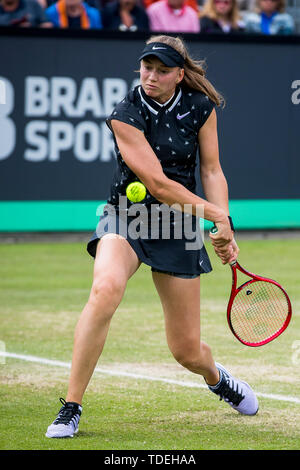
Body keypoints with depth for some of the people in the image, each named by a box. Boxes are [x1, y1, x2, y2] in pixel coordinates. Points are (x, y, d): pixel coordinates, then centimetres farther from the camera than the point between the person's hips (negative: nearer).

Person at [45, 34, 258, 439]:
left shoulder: (201, 108, -2)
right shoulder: (125, 116, -15)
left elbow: (212, 171, 2)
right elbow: (157, 184, -18)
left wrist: (225, 227, -12)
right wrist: (217, 214, -15)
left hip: (178, 226, 3)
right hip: (127, 217, -3)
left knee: (187, 351, 4)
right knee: (105, 289, -37)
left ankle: (216, 377, 46)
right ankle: (70, 409, -28)